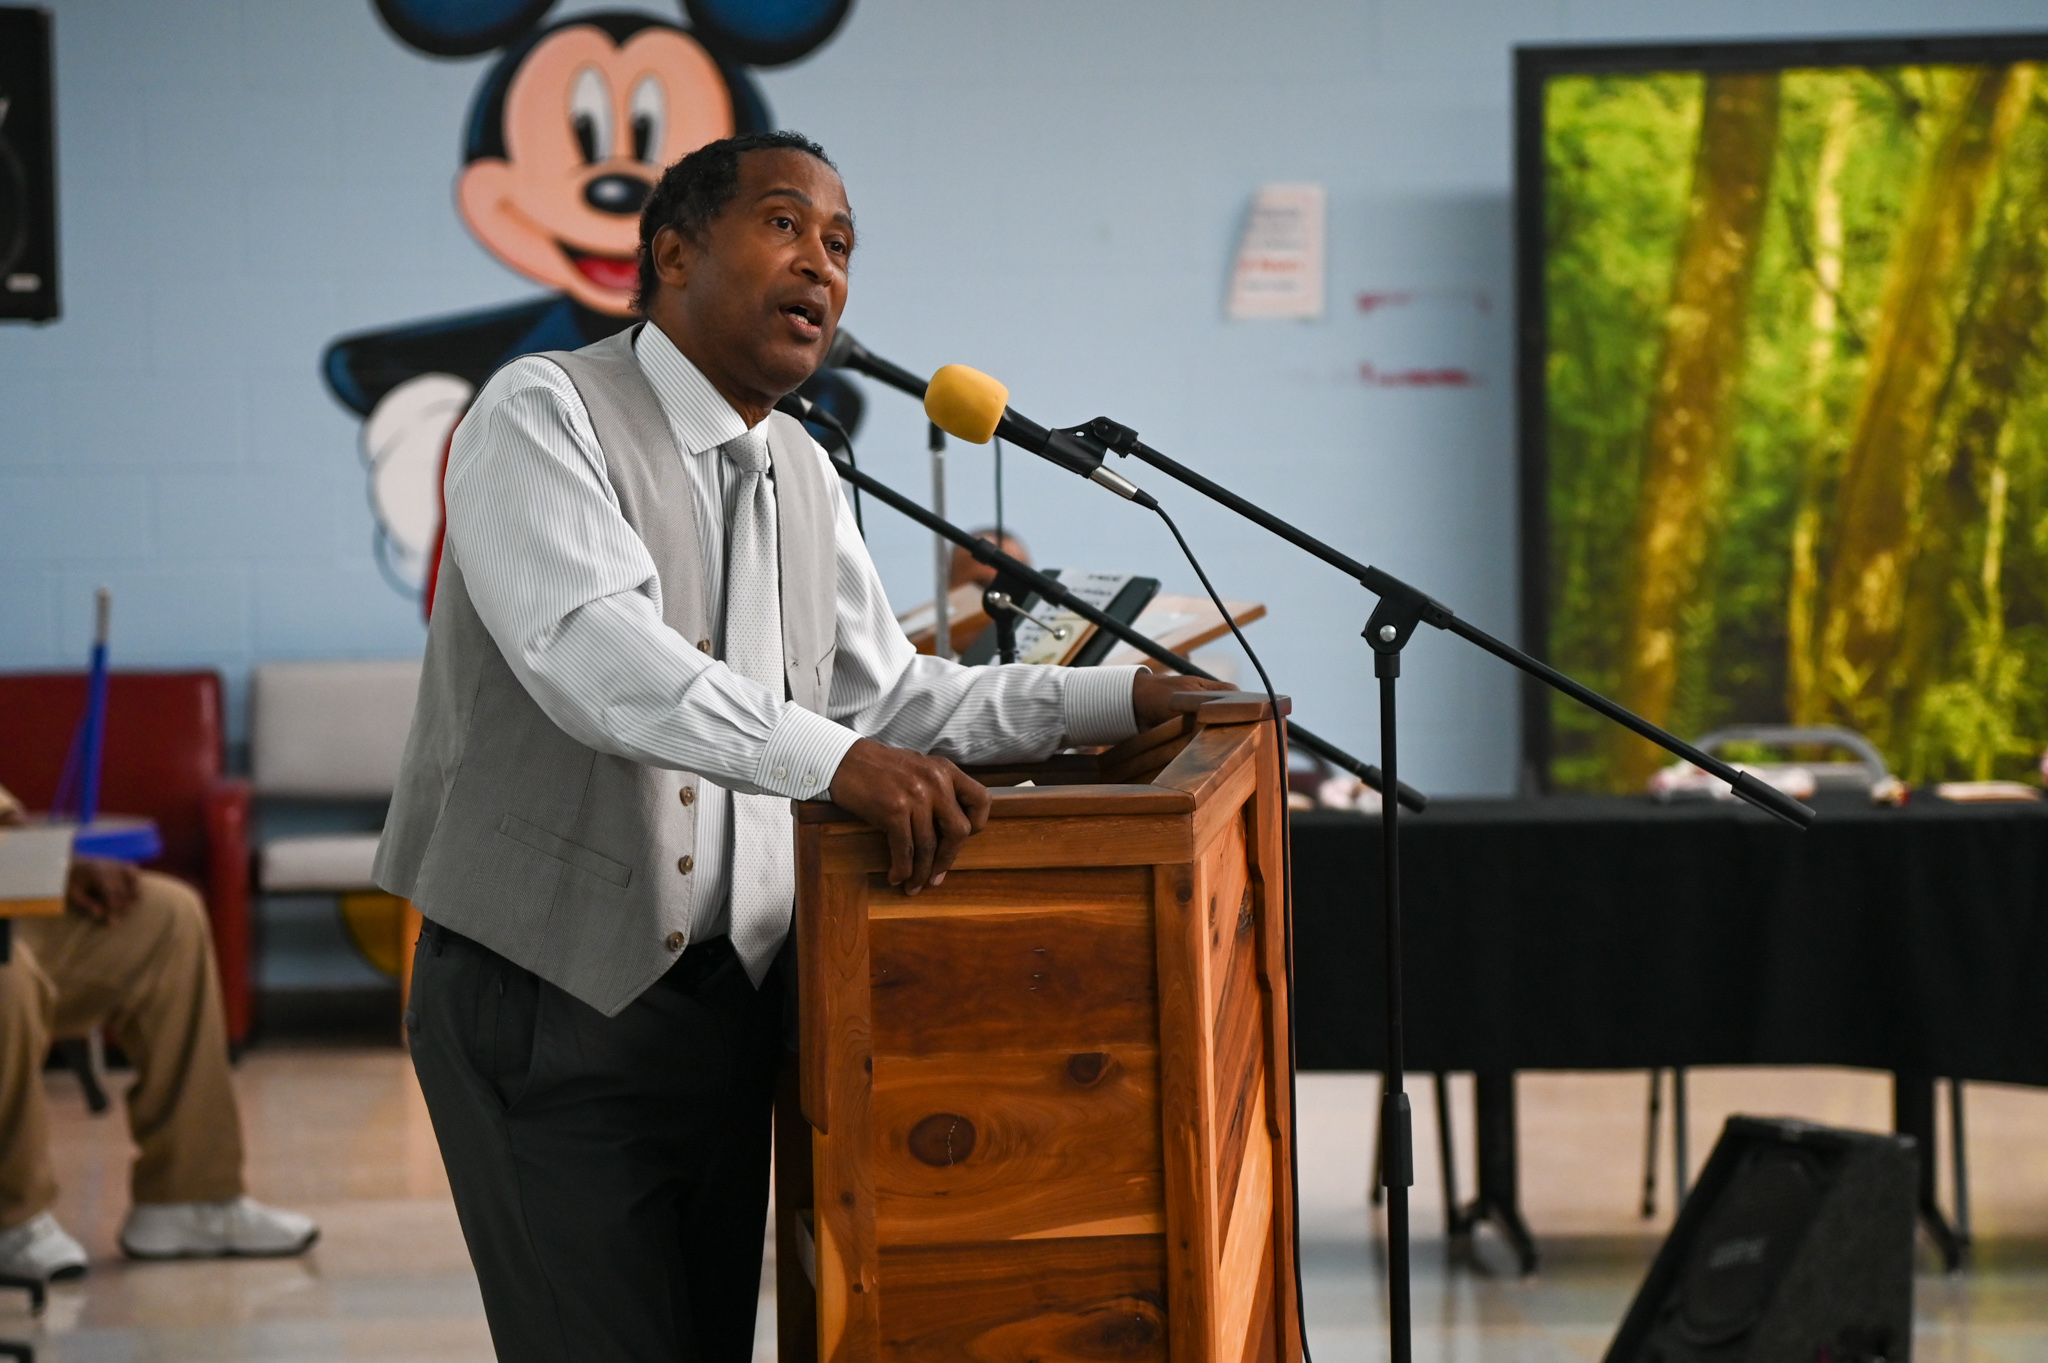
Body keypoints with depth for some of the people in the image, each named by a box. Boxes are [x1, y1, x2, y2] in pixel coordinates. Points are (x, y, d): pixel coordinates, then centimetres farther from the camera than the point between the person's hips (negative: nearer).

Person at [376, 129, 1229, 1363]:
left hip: (727, 1004, 8)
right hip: (554, 1004, -8)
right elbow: (593, 649, -28)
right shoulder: (545, 415, -11)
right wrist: (834, 761, -39)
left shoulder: (802, 477, 15)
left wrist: (1119, 699, 10)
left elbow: (893, 697, 20)